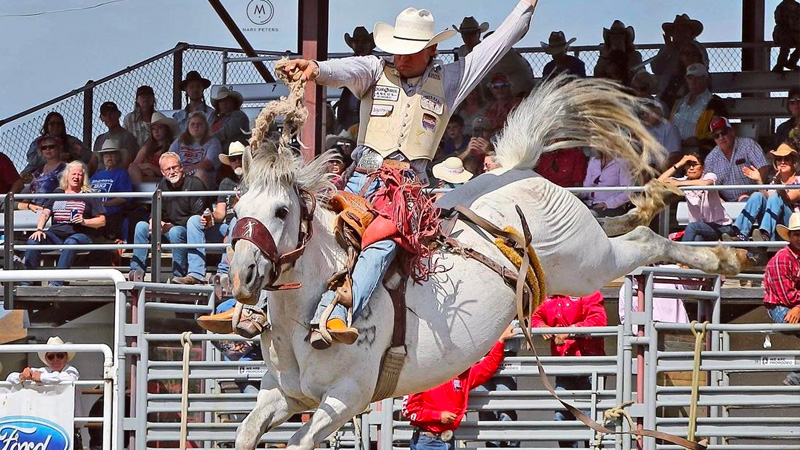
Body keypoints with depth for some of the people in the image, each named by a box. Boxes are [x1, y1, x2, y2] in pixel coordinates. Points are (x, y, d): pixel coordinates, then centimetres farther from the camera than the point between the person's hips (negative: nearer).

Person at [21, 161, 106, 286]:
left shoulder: (89, 196, 10)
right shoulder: (57, 194, 20)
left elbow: (102, 221, 6)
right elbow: (45, 213, 13)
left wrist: (84, 221, -11)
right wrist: (39, 230, -6)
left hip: (79, 234, -4)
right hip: (56, 233, 4)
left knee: (70, 243, -39)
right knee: (33, 241, -23)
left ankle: (56, 283, -45)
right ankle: (26, 282, -22)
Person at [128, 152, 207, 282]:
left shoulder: (194, 184, -12)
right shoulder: (163, 185, 9)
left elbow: (198, 217, -18)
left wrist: (172, 226, -23)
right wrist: (153, 221, -11)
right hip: (168, 229, 7)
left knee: (175, 232, -37)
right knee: (141, 226, -7)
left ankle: (180, 275, -29)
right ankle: (136, 271, -12)